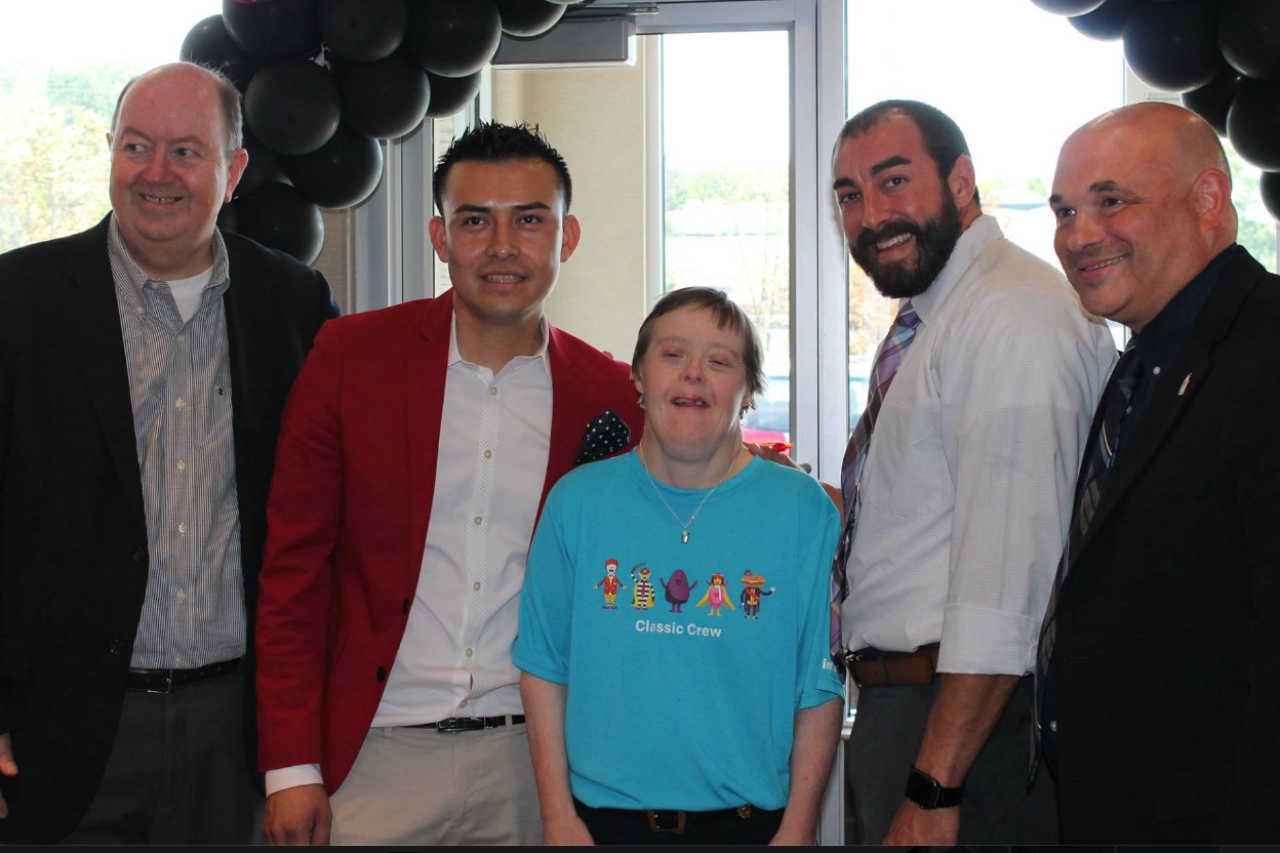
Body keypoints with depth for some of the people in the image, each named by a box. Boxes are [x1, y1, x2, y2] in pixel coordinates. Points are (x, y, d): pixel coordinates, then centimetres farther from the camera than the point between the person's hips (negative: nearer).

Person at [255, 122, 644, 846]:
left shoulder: (612, 397, 1)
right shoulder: (352, 354, -2)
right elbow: (294, 566, -1)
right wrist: (291, 768, -4)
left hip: (532, 765, 1)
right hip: (376, 759, -1)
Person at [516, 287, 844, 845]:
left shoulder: (802, 511, -4)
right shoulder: (577, 501, 0)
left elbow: (820, 688, -3)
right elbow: (544, 668, 2)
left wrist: (798, 828, -5)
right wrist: (558, 817, -1)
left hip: (748, 819, -1)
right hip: (604, 814, 1)